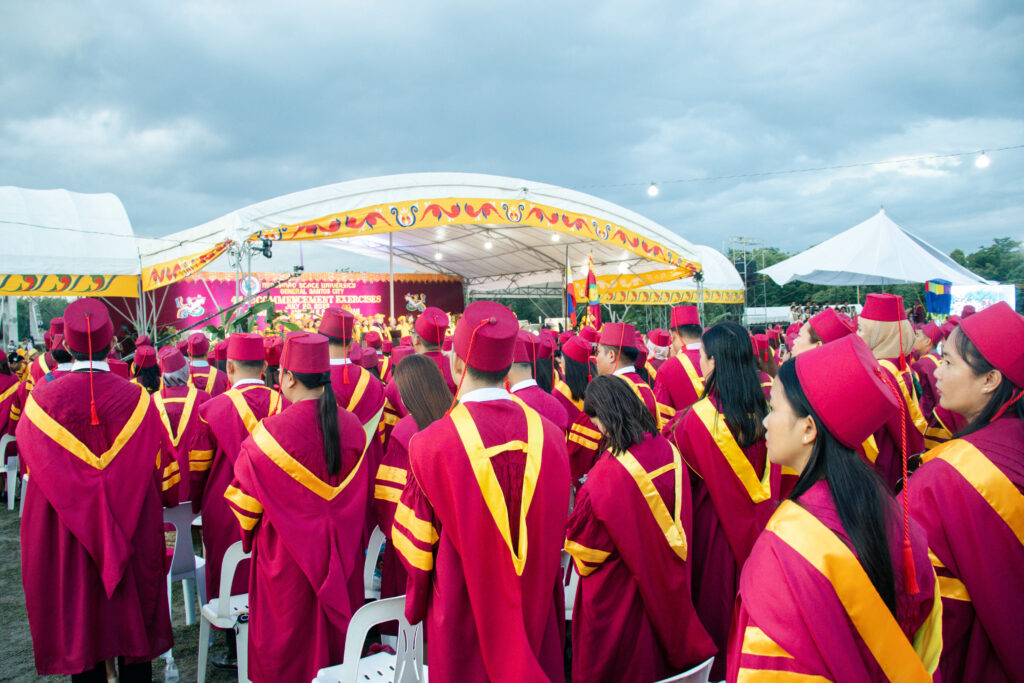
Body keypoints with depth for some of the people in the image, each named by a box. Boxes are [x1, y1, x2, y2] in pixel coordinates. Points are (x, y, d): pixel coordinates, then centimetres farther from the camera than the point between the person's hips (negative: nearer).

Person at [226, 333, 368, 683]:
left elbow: (245, 502, -8)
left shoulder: (270, 433, -20)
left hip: (286, 554, -4)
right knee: (335, 625, 20)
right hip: (342, 554, 4)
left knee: (287, 645, 14)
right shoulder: (352, 426, -6)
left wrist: (248, 533, 12)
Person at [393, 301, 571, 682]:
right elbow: (557, 531, 3)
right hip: (536, 612, 3)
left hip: (463, 613, -2)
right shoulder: (549, 434, -11)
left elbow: (414, 543, -11)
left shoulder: (431, 444, -22)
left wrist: (417, 597, 9)